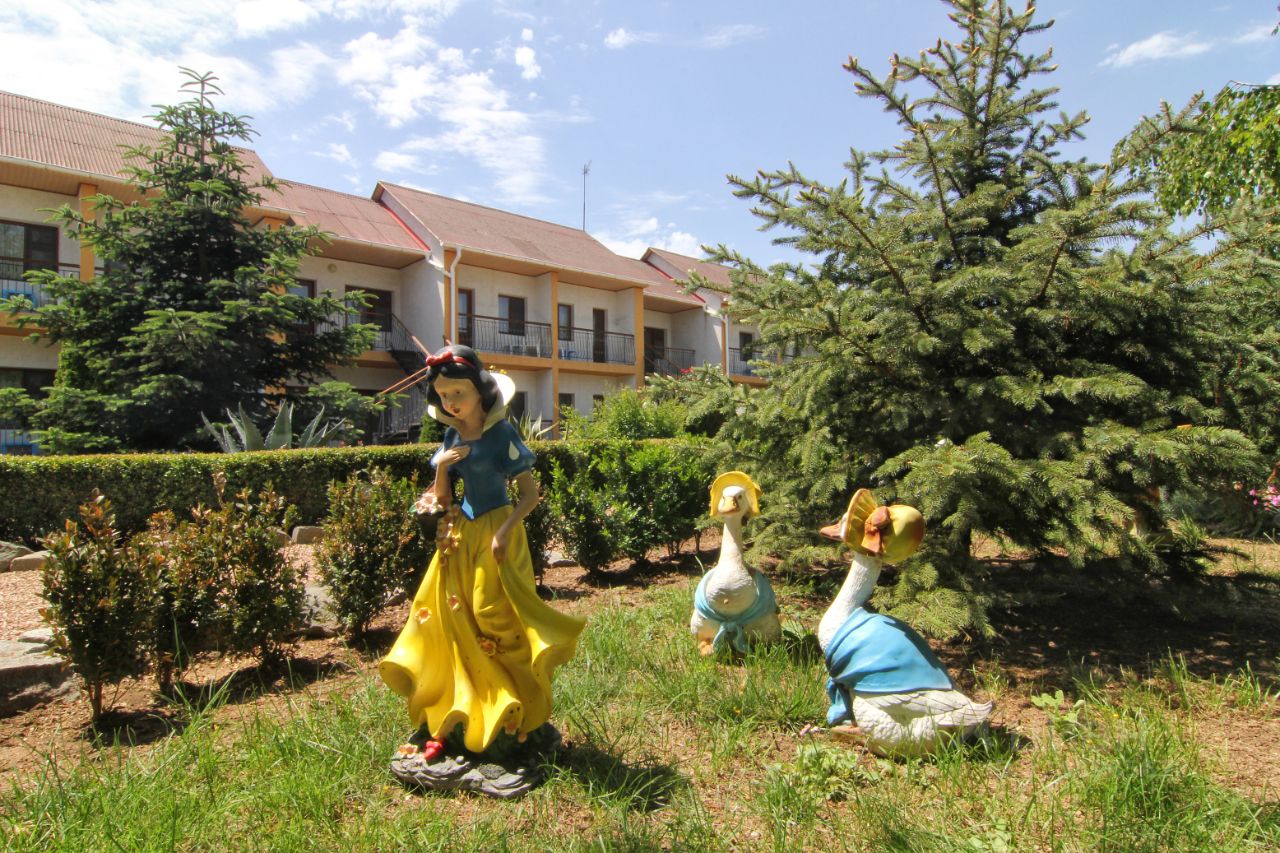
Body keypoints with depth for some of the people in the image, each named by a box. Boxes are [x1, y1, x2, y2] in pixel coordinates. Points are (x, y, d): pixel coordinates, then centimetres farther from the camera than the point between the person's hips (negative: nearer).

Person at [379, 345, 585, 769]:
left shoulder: (502, 433, -12)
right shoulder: (452, 436, 6)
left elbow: (531, 492, -12)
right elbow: (440, 498, 10)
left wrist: (505, 530, -24)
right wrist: (441, 467, -9)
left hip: (496, 532, -6)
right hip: (461, 534, 6)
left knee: (497, 619, -1)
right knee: (455, 619, 9)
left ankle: (515, 714, 16)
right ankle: (457, 712, 23)